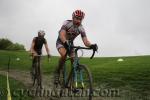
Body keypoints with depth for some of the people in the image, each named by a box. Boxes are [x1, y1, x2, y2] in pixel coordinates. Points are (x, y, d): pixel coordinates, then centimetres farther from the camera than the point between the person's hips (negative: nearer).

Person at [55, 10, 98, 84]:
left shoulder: (81, 29, -17)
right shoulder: (67, 23, -26)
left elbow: (85, 41, -27)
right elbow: (62, 35, -41)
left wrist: (91, 45, -49)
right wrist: (65, 42, -62)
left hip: (70, 43, 4)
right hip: (61, 42, -4)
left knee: (74, 60, -9)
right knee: (64, 55, -33)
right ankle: (57, 72, -12)